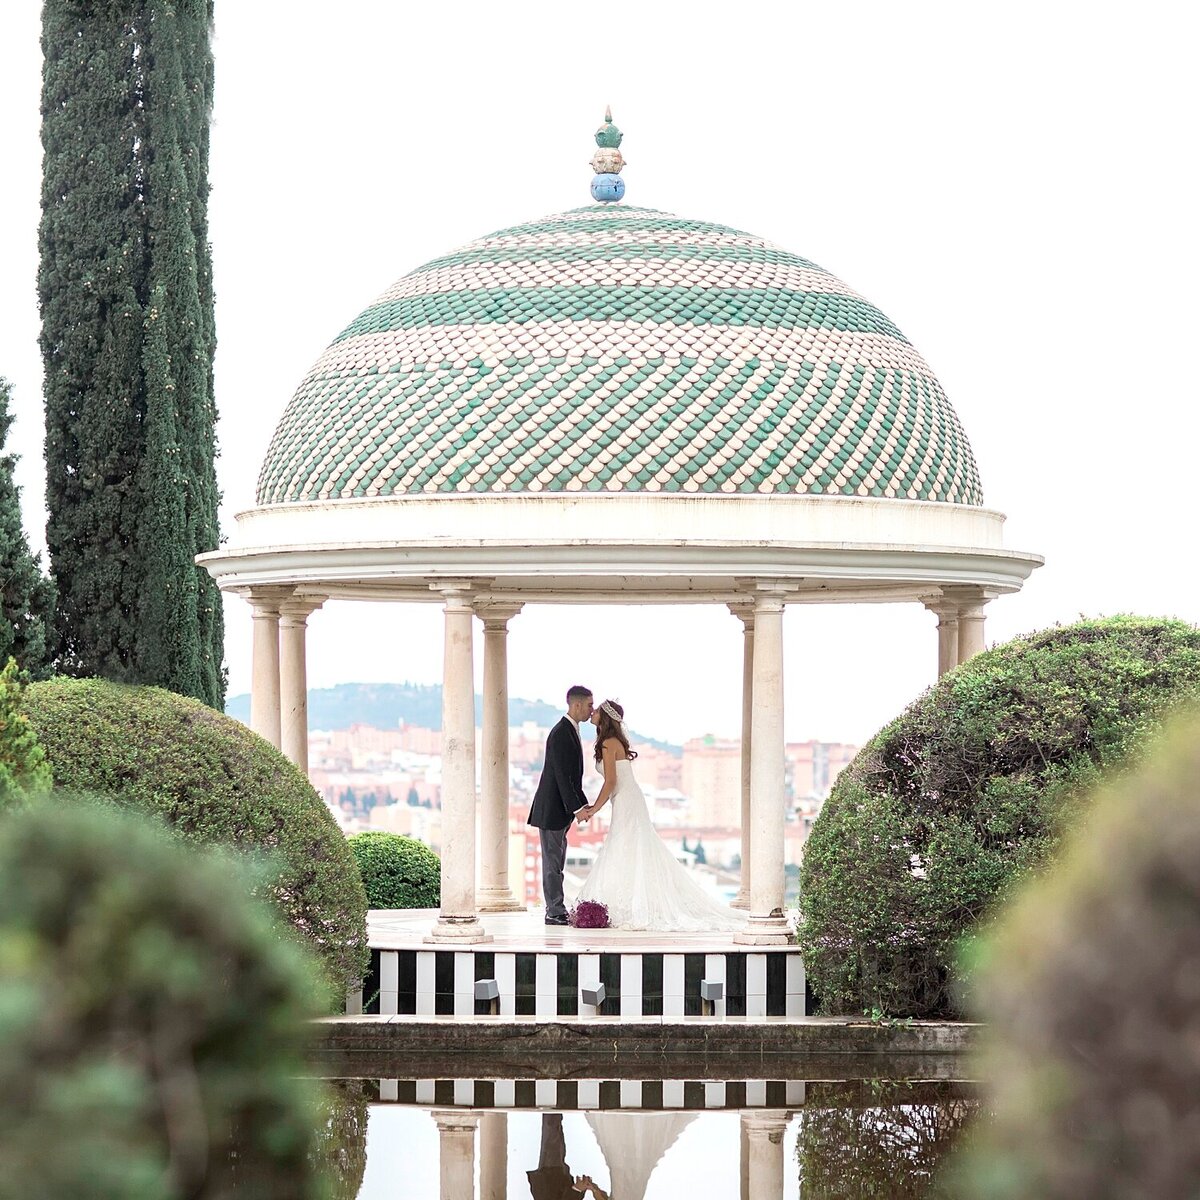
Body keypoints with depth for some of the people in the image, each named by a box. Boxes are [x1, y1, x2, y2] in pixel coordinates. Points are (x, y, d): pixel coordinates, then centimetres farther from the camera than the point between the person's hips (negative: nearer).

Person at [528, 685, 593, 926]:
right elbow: (562, 776, -22)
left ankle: (557, 911, 16)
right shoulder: (561, 734, -19)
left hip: (561, 808, 10)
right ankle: (555, 912, -2)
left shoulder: (571, 731, 13)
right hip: (551, 809, -10)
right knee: (553, 861, -5)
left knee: (556, 861, 12)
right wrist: (577, 807, -22)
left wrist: (582, 804, 14)